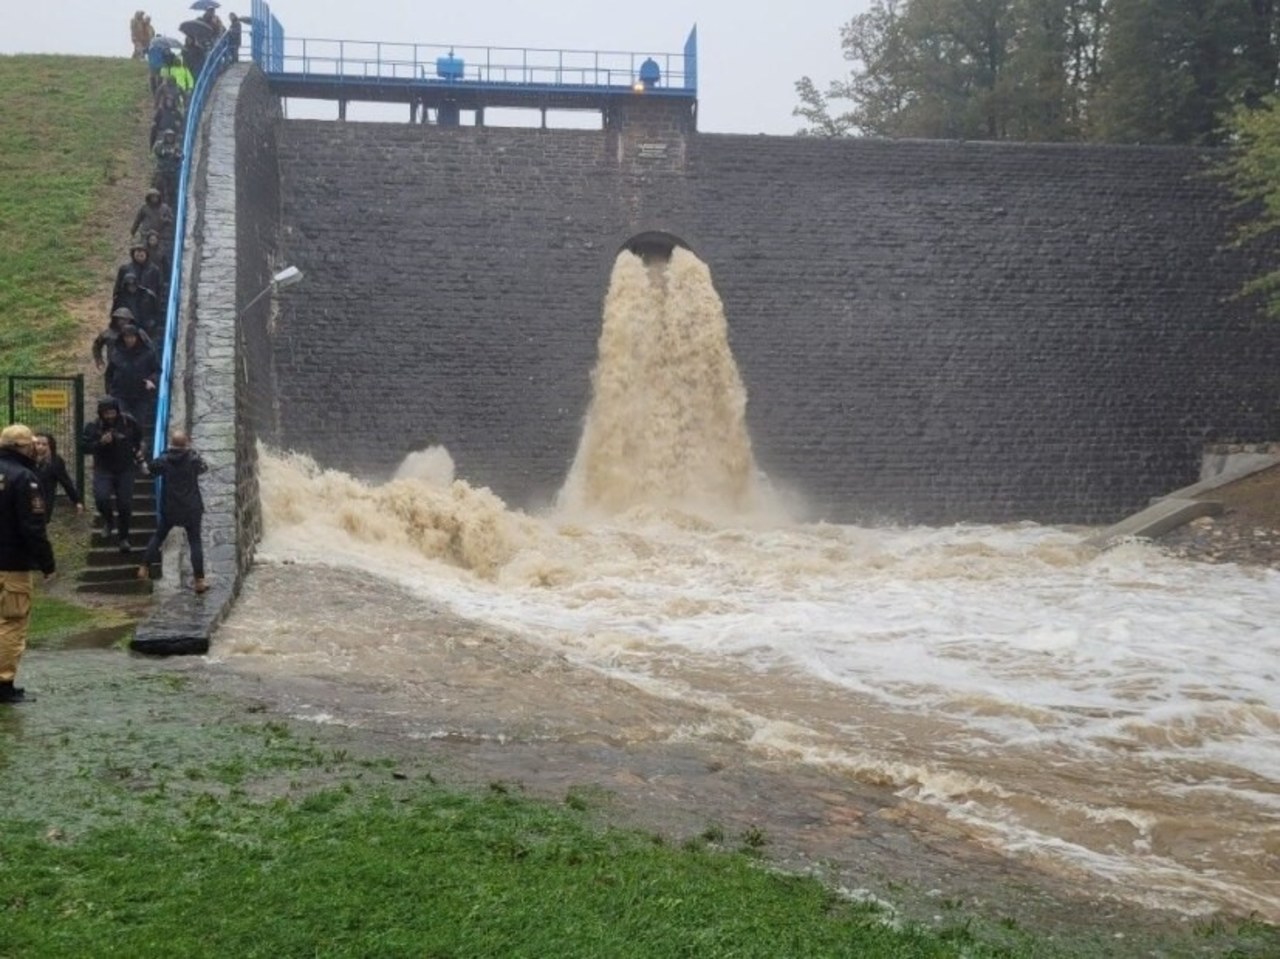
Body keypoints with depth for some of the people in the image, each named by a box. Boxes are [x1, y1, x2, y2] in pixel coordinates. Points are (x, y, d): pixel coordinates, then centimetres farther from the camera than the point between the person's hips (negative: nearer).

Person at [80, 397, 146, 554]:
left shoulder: (129, 422, -7)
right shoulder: (93, 427, -12)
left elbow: (138, 436, 15)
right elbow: (84, 447, -13)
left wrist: (137, 450, 14)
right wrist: (100, 443, -27)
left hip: (125, 470, 1)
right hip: (103, 470, -1)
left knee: (125, 505, 3)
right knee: (101, 498, -23)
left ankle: (123, 537, 22)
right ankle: (108, 520, 12)